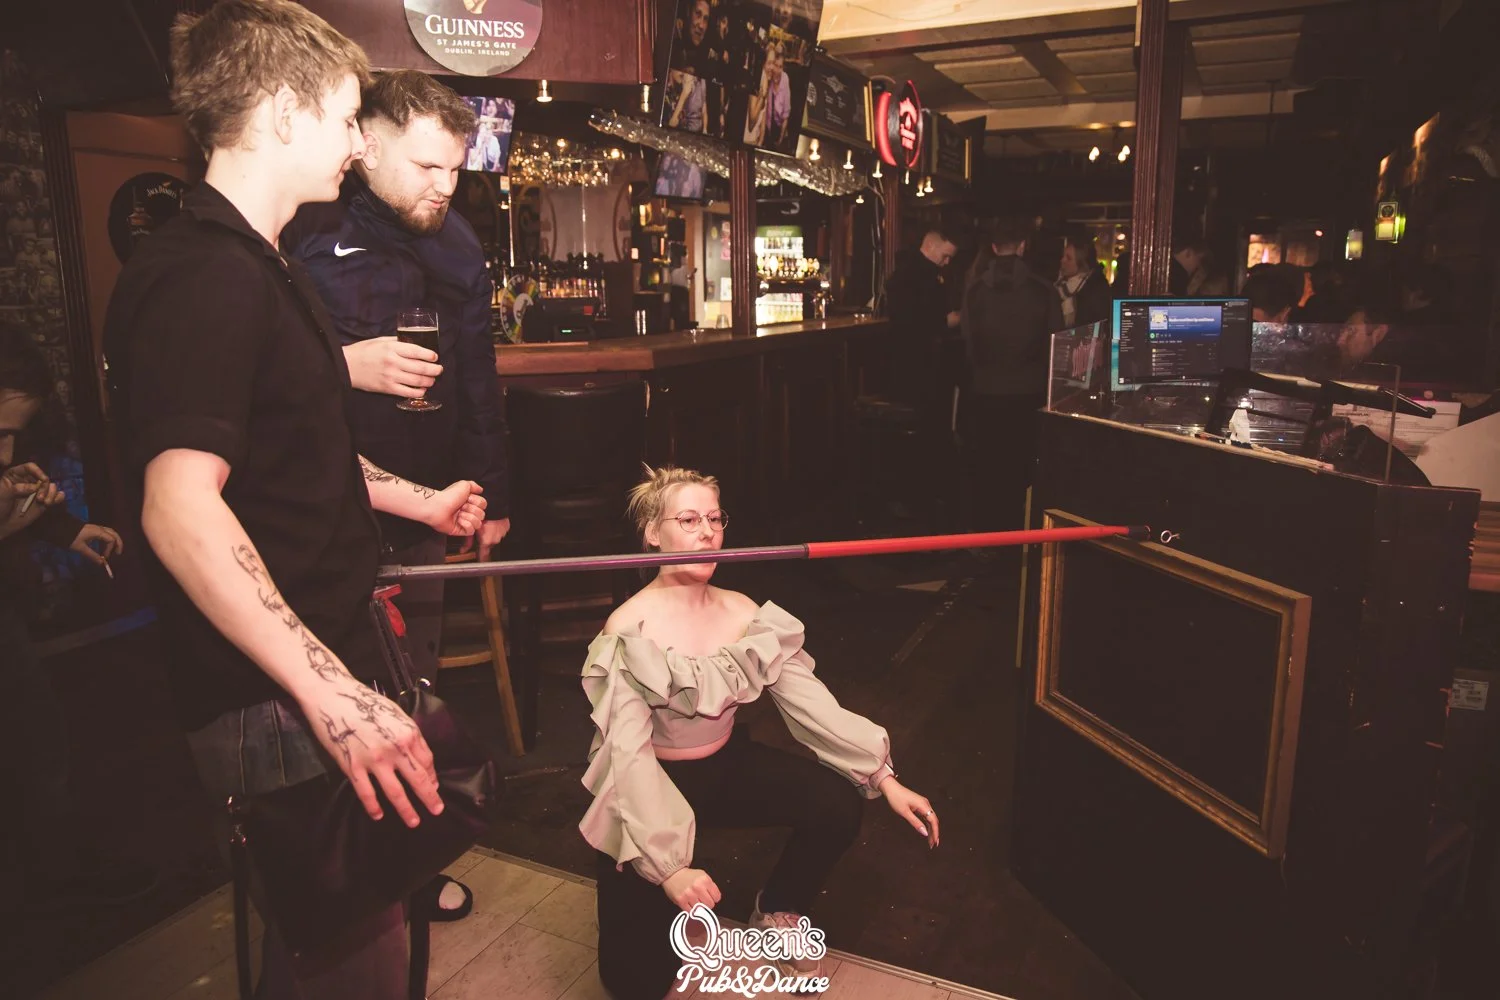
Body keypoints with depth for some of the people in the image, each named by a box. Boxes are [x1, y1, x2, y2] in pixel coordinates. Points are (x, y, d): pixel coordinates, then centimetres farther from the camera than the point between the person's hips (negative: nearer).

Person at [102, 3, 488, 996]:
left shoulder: (260, 268, 18)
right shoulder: (204, 275, -18)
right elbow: (181, 506, -28)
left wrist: (419, 499, 32)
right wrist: (332, 692, -31)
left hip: (323, 666, 10)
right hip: (281, 701, -10)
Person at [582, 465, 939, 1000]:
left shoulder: (742, 613, -7)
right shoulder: (629, 632, -23)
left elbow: (809, 700, -10)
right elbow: (628, 754, -29)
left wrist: (883, 777, -17)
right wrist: (668, 866, -38)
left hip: (728, 763, 5)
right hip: (652, 783, -5)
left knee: (838, 804, -15)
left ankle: (778, 910, 15)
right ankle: (668, 907, 25)